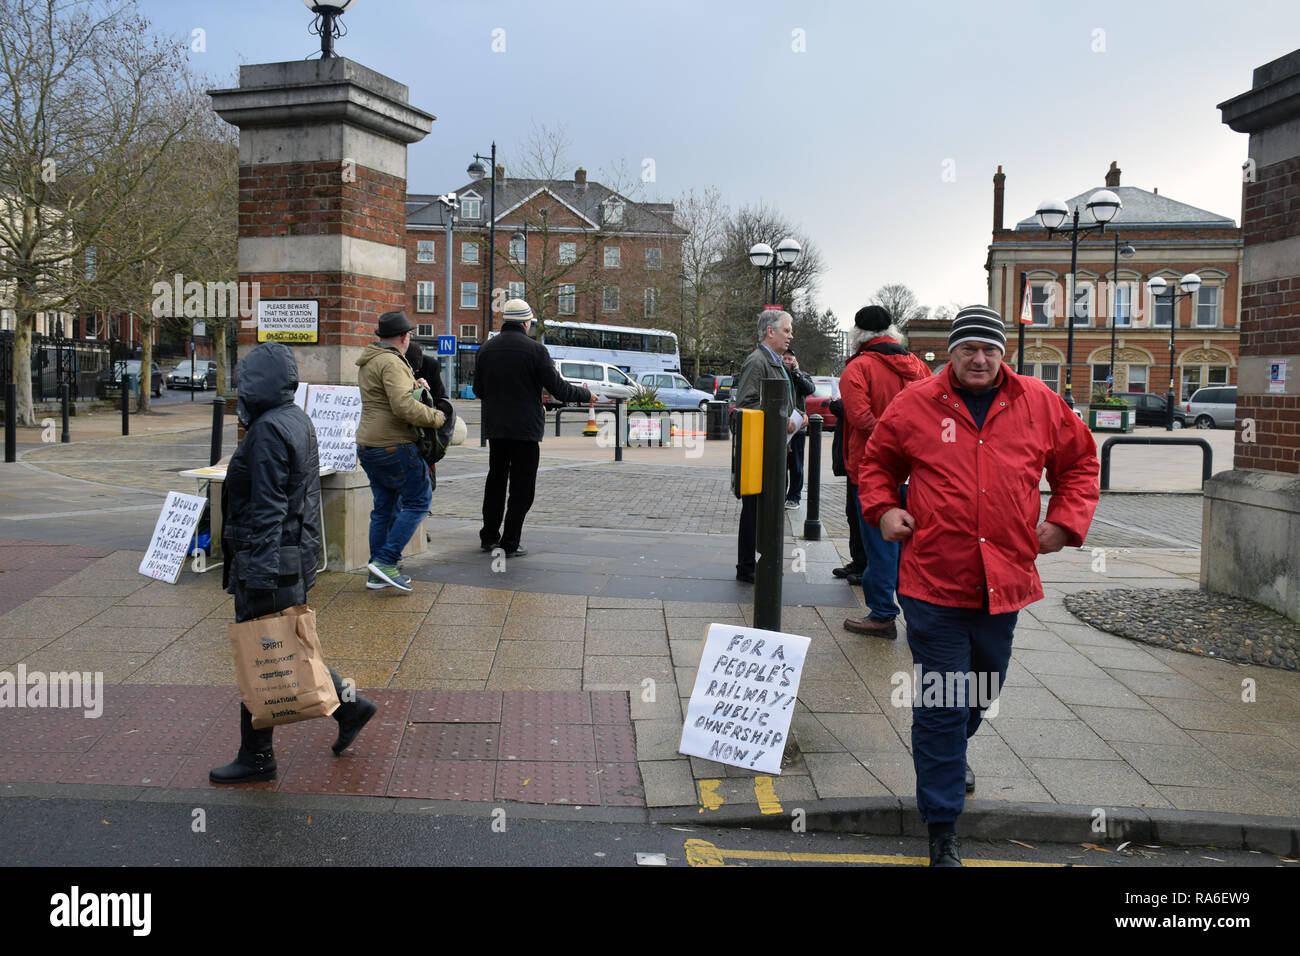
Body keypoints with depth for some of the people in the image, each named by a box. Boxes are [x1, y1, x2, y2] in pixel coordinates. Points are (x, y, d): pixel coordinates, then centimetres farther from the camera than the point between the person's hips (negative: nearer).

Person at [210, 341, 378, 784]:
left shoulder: (268, 432, -18)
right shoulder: (297, 421, 12)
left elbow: (268, 510, -22)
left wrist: (259, 574, -22)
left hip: (269, 561, -10)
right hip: (297, 552, 10)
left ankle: (257, 758, 12)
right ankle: (348, 704, 22)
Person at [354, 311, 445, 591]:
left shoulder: (367, 363, 17)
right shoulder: (391, 363, -15)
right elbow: (403, 406, -26)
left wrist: (413, 382, 16)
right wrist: (435, 418, -14)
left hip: (367, 446, 10)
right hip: (393, 446, -10)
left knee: (385, 507, 14)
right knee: (418, 500, -1)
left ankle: (377, 574, 16)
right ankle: (386, 561, -7)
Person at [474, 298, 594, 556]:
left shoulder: (486, 348, 3)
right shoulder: (535, 349, -13)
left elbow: (478, 390, 12)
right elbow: (558, 389, -12)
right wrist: (586, 395, 5)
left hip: (494, 427, 5)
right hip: (525, 428, -5)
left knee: (496, 480, 19)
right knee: (521, 487, 3)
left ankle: (489, 536, 26)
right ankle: (509, 543, 3)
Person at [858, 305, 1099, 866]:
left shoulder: (1039, 404, 4)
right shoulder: (915, 405, -1)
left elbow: (1079, 461, 16)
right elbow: (878, 461, 13)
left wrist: (1065, 521, 4)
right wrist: (882, 508, -3)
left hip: (1004, 581, 3)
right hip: (933, 579, -3)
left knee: (982, 690, 23)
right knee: (941, 704, -1)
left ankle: (951, 753, 54)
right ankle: (942, 827, 10)